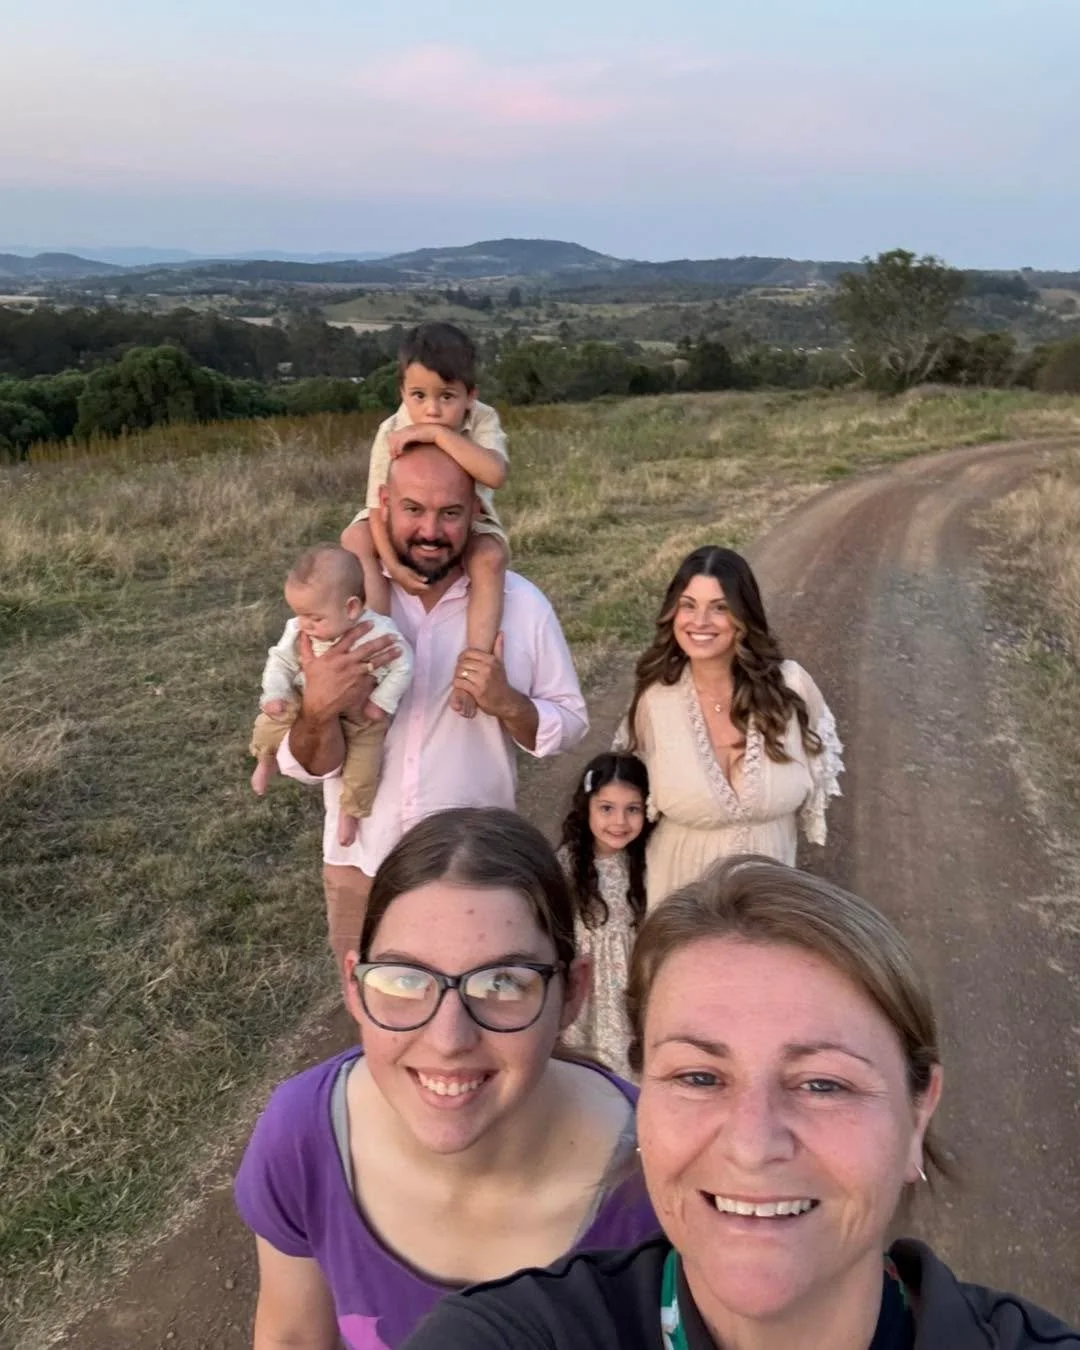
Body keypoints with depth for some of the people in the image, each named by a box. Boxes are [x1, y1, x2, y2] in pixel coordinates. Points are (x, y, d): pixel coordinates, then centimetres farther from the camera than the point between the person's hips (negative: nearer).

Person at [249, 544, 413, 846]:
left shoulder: (379, 632, -31)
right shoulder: (297, 632, -20)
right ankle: (267, 760, 30)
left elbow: (402, 666, -18)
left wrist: (381, 703, -23)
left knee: (363, 766, -6)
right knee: (267, 726, -7)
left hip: (361, 717, -2)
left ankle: (349, 812, 26)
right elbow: (280, 662, -6)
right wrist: (274, 695, -22)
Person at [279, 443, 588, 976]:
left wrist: (506, 702, -22)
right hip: (360, 865, 1)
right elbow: (305, 766, -9)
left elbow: (570, 724, -2)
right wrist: (318, 711, -31)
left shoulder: (521, 604, -10)